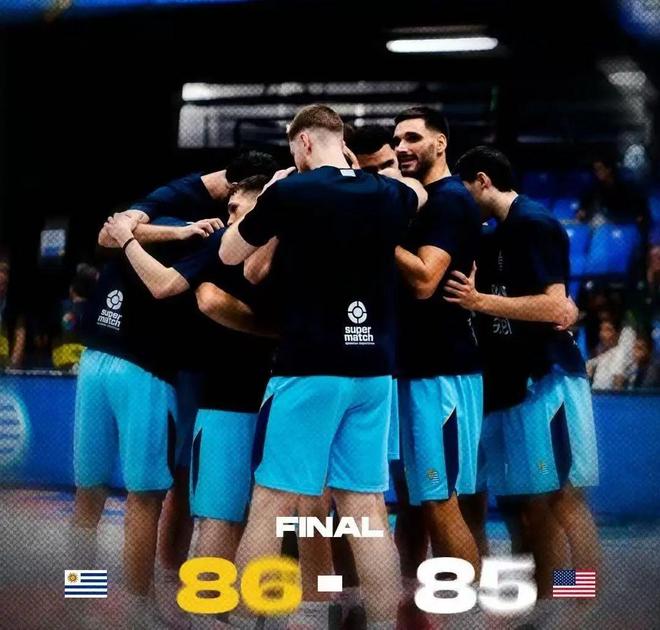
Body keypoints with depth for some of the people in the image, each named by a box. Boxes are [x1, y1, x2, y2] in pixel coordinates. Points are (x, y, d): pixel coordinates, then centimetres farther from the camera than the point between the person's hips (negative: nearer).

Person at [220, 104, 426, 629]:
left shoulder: (290, 192, -7)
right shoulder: (389, 195, 8)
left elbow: (230, 255, 9)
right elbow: (419, 193, 35)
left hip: (310, 368, -5)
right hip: (374, 370, 5)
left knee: (271, 504, 0)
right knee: (367, 507, 8)